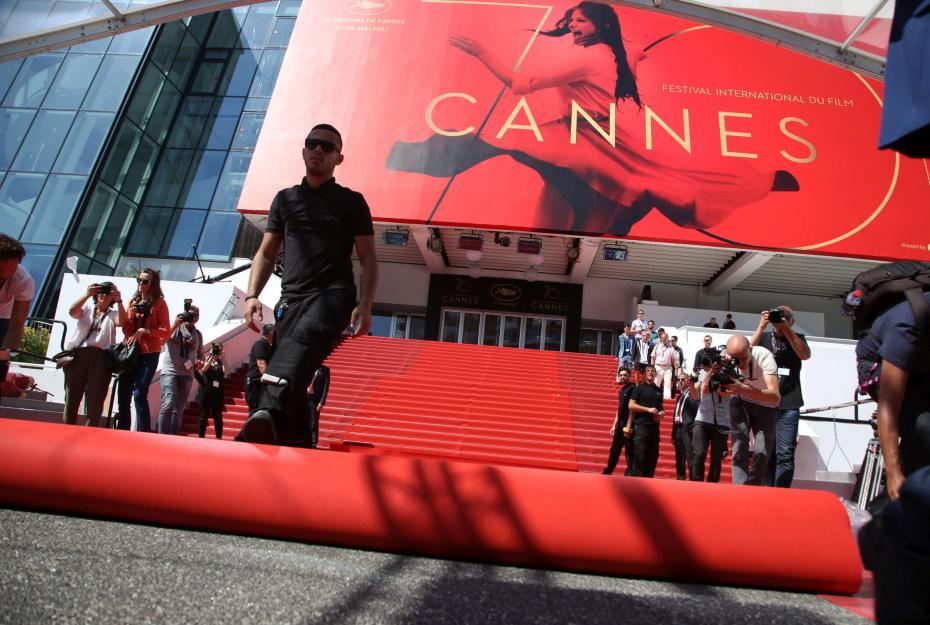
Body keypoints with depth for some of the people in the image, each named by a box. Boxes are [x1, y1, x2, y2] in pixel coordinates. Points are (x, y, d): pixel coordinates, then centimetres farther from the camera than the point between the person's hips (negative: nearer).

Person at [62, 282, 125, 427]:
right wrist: (87, 295, -12)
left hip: (101, 357, 0)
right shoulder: (87, 308, 19)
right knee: (71, 396, 0)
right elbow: (72, 312, -2)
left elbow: (122, 322, -4)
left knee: (95, 400, -3)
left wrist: (119, 301, -14)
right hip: (78, 354, 0)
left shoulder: (113, 314, 18)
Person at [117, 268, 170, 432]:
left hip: (149, 354, -6)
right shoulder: (133, 301, 13)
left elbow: (165, 332, -7)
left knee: (139, 395, -13)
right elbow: (125, 330, 15)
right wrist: (130, 316, -3)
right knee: (123, 395, 6)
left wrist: (143, 330, -17)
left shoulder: (159, 303, -2)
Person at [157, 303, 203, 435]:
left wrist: (200, 361, -1)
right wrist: (175, 325, -18)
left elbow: (200, 353, 20)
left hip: (187, 374, 4)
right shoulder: (174, 327, 3)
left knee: (179, 409, 5)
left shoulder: (198, 334, 13)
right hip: (170, 371, -4)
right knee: (168, 404, -18)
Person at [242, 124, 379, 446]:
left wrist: (365, 305, -8)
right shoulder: (284, 199, 21)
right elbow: (266, 253, 20)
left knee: (303, 338, -36)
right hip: (290, 299, 5)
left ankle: (270, 412, -57)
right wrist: (252, 295, 5)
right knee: (295, 383, 0)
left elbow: (368, 258, 7)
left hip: (332, 294, -4)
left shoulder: (352, 201, 11)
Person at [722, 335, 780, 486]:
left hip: (765, 405, -1)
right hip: (739, 402, 1)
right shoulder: (724, 359, -25)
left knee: (763, 452, -6)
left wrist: (743, 389, -56)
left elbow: (776, 397, -42)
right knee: (739, 448, -13)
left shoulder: (764, 356, -33)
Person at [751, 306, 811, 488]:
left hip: (788, 406, -1)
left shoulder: (797, 338, 12)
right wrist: (761, 327, -11)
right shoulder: (763, 337, 13)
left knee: (785, 455, -9)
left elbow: (805, 354, -9)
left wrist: (786, 329, -13)